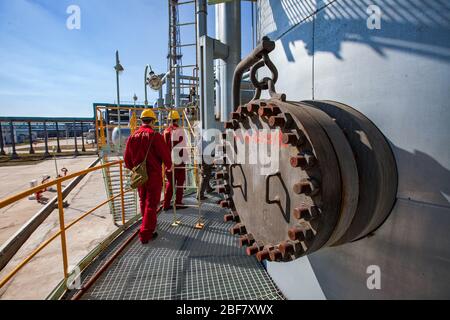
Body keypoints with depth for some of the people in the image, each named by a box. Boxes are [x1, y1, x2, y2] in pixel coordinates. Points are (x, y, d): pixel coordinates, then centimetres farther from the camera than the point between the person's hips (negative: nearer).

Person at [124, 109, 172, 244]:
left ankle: (148, 225, 42)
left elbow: (127, 158, 6)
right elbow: (165, 154, -14)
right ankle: (146, 234, 5)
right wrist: (169, 166, 6)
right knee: (151, 204, 3)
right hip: (154, 175, -6)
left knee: (143, 201, 22)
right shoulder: (155, 136, -15)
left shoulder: (133, 136, 1)